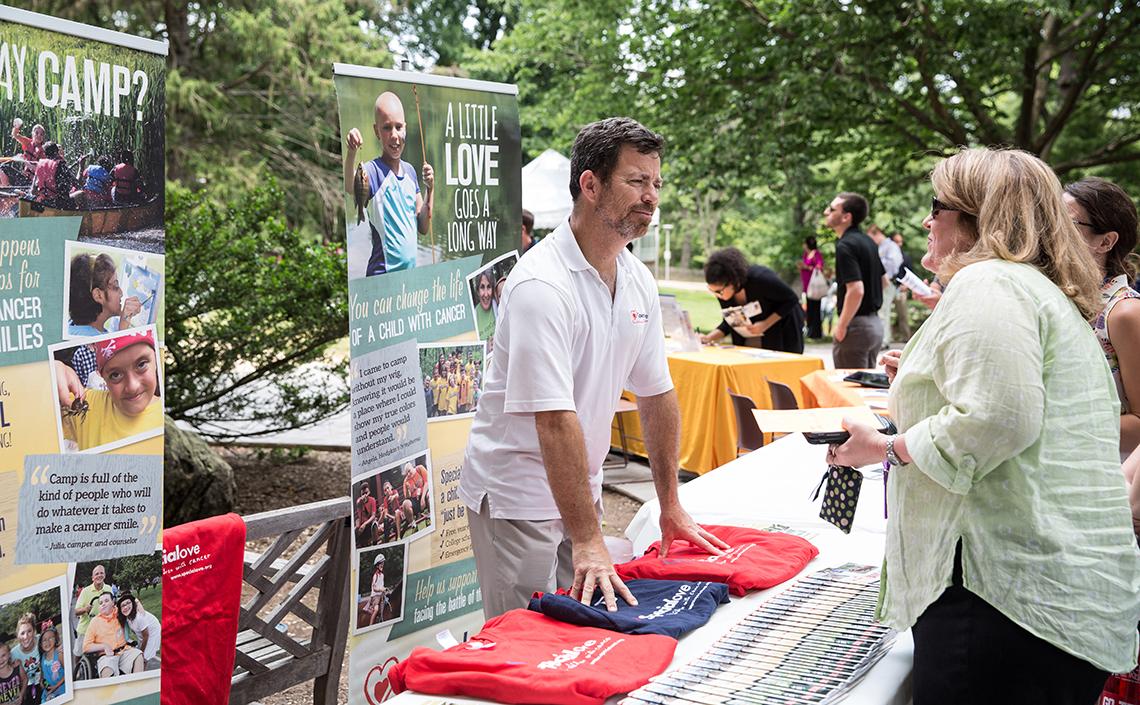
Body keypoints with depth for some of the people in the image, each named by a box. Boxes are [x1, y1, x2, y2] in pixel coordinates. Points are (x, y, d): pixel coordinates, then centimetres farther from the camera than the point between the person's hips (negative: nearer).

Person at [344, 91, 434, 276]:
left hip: (411, 272, 6)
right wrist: (351, 153, -49)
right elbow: (351, 188, -32)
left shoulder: (410, 171, 11)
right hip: (381, 276, -6)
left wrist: (430, 188, 2)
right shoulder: (373, 171, -8)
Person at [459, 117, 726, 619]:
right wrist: (587, 542, -31)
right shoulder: (543, 283, -24)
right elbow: (555, 420, -29)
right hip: (517, 496, -8)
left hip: (579, 486, 8)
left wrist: (670, 505, 9)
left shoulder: (638, 281, 3)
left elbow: (656, 393, 10)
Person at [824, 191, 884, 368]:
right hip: (875, 323, 9)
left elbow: (856, 290, -26)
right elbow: (884, 280, 21)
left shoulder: (845, 246, -18)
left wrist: (841, 327, -18)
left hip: (856, 326, -9)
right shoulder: (867, 242, 11)